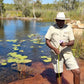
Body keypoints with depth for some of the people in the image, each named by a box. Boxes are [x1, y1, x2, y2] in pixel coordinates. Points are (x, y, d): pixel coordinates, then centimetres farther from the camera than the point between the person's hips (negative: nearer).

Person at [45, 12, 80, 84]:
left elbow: (72, 42, -3)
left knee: (77, 71, -6)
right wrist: (54, 48, -20)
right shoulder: (52, 28, -3)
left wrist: (66, 44, -26)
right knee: (59, 73, 7)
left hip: (67, 53, 1)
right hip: (56, 54, -1)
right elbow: (47, 41, -3)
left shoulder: (69, 28, -1)